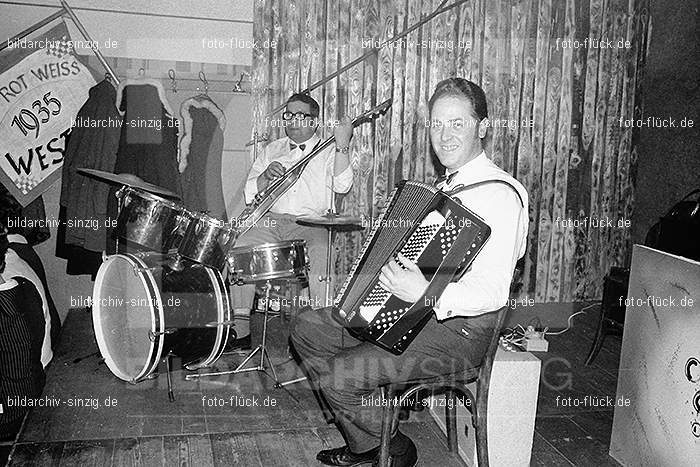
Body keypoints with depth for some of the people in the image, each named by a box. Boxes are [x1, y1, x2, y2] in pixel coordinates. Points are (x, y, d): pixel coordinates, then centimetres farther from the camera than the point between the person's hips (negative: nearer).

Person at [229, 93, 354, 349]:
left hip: (310, 223, -3)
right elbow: (250, 194, 15)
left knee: (321, 254, -33)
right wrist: (265, 176, -6)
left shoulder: (328, 152, 11)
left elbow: (342, 185, -10)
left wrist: (342, 145, -19)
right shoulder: (272, 150, 21)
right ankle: (241, 330, -14)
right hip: (270, 220, 3)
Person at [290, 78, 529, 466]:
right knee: (306, 328, 7)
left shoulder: (499, 195, -19)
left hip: (456, 332, -10)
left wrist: (426, 294, -39)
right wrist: (387, 265, 11)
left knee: (337, 376, -22)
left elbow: (492, 293, -27)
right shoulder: (448, 184, 12)